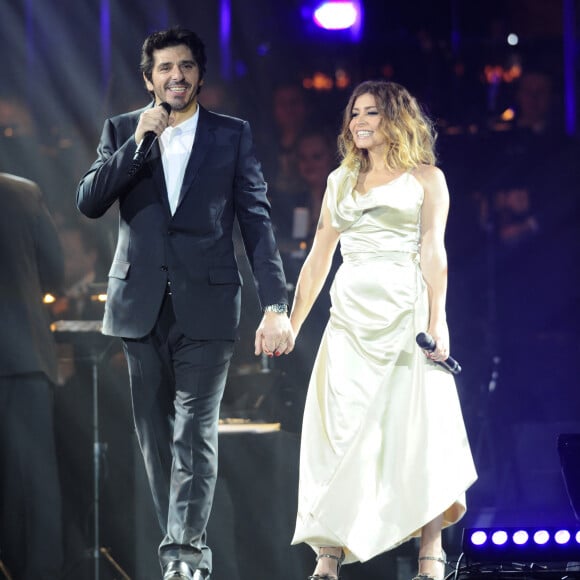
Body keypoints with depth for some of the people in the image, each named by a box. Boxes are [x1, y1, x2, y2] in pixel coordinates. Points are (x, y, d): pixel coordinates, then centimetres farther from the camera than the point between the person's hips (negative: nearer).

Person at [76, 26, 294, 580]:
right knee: (156, 432, 7)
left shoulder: (233, 135, 5)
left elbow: (257, 220, 2)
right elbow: (88, 202, -1)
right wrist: (137, 144, -11)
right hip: (141, 305, 3)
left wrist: (275, 305, -7)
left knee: (195, 431, -11)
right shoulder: (121, 131, 9)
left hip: (205, 304, -2)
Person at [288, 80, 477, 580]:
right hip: (350, 315, 4)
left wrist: (437, 319, -14)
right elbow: (318, 258, 17)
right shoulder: (341, 180, 17)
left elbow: (433, 251, -4)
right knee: (338, 430, -4)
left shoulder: (426, 178, 6)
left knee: (418, 425, -7)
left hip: (404, 312, -3)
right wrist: (292, 323, 14)